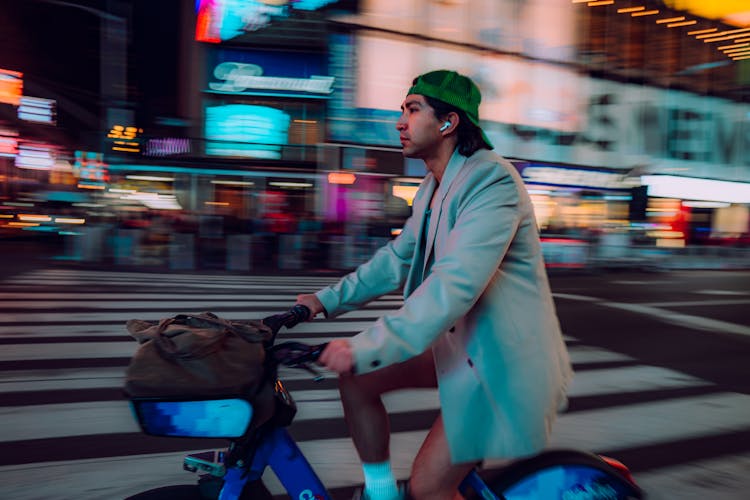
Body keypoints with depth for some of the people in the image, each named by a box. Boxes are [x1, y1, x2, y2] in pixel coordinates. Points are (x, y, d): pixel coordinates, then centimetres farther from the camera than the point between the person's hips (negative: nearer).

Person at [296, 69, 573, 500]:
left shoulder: (492, 179, -22)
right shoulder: (433, 188, 10)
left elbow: (456, 283, -32)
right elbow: (398, 258, 16)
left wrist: (366, 348, -36)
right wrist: (328, 299, 7)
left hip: (502, 358, -9)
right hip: (461, 341, 9)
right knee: (357, 378, 3)